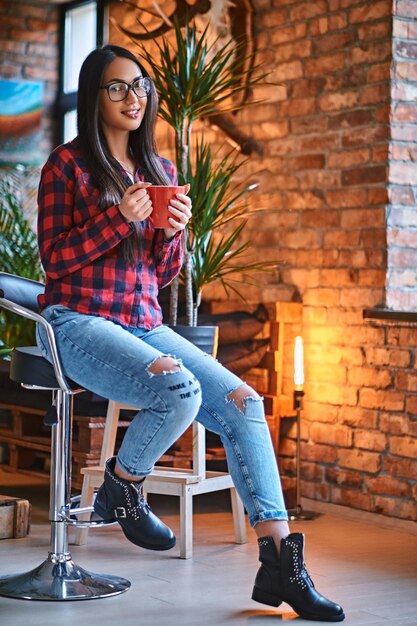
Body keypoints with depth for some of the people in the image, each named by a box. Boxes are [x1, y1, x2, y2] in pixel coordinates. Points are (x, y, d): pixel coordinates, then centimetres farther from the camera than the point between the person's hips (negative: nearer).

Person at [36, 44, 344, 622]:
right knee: (180, 389, -32)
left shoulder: (161, 172, 16)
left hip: (145, 324, 6)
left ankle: (280, 562, -16)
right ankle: (121, 487, -2)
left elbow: (163, 275, 16)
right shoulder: (68, 165, 1)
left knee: (242, 402, -15)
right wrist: (119, 217, -18)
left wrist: (172, 232, -6)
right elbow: (54, 259, -6)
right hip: (78, 321, -6)